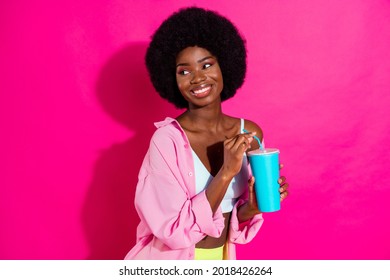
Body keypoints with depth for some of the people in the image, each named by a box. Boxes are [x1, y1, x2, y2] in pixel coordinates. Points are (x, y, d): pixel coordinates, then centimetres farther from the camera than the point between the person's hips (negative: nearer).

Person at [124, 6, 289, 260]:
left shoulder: (250, 133, -10)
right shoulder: (167, 139, -23)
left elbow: (237, 217, -2)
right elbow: (176, 229, -23)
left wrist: (253, 206, -23)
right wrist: (226, 173, -32)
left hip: (221, 259, 4)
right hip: (171, 263, -4)